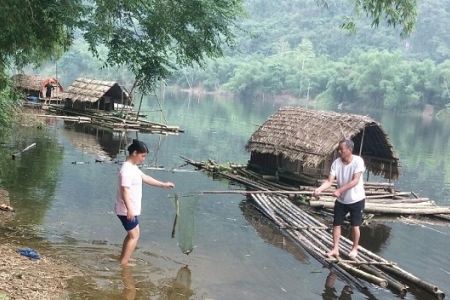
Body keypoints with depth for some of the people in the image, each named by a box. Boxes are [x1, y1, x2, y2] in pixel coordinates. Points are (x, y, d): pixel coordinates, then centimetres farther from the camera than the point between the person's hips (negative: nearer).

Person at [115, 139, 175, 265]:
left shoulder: (133, 167, 12)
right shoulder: (127, 169, -21)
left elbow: (146, 178, 24)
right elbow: (124, 190, -28)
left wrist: (164, 184, 28)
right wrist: (129, 209, -35)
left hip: (131, 210, 10)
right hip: (127, 210, -10)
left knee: (131, 235, 18)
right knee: (134, 236, -3)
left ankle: (122, 261, 26)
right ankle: (123, 263, 2)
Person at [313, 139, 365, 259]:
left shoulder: (358, 161, -21)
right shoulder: (336, 163, -10)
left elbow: (355, 181, -26)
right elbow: (329, 181, -12)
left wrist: (339, 190, -32)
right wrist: (319, 189, -31)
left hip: (356, 199, -4)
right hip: (341, 200, 4)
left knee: (355, 226, 5)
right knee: (336, 224, 7)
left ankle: (354, 249, 24)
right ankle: (335, 249, 19)